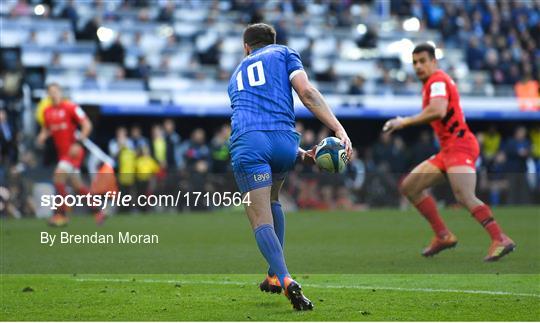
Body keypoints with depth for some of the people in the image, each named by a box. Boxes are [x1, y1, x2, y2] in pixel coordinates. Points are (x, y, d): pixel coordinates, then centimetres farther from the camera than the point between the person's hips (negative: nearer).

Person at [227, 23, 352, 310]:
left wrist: (300, 154, 31)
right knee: (272, 201, 28)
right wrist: (339, 129, -1)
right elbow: (306, 92, 4)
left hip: (246, 141, 0)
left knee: (261, 221, -3)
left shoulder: (236, 74, 34)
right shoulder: (283, 53, 22)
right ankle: (274, 276, 25)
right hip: (284, 140, 0)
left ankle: (285, 280, -27)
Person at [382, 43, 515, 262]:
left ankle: (500, 239, -34)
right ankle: (443, 236, 9)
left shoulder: (437, 81, -9)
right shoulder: (434, 82, 22)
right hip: (448, 149, 11)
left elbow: (438, 111, -27)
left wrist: (405, 122, -22)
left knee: (464, 197, -28)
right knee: (409, 186, 10)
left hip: (459, 145, -11)